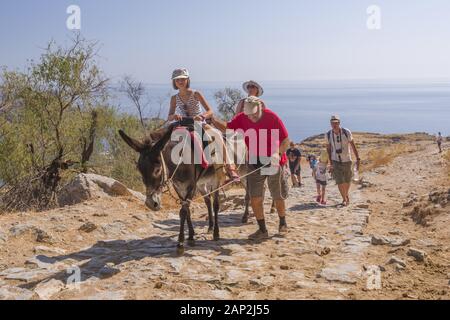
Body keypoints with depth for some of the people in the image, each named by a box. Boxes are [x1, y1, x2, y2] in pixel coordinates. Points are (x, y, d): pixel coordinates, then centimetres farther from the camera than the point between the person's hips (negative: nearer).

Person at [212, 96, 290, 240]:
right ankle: (262, 230, 11)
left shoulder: (272, 117, -16)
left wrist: (278, 154, -30)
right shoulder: (242, 118, -6)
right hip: (255, 164, 3)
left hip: (274, 162, -3)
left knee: (278, 197, 11)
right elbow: (227, 127, -1)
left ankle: (282, 223, 37)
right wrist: (212, 119, -18)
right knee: (255, 198, -3)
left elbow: (286, 140, -14)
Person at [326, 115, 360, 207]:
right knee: (339, 181, -8)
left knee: (347, 181, 13)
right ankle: (344, 199, 10)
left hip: (347, 160, 0)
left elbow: (353, 146, -8)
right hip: (336, 161, 0)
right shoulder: (328, 135, -9)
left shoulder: (347, 132, -14)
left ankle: (346, 195, 41)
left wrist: (358, 159, -11)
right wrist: (330, 162, 5)